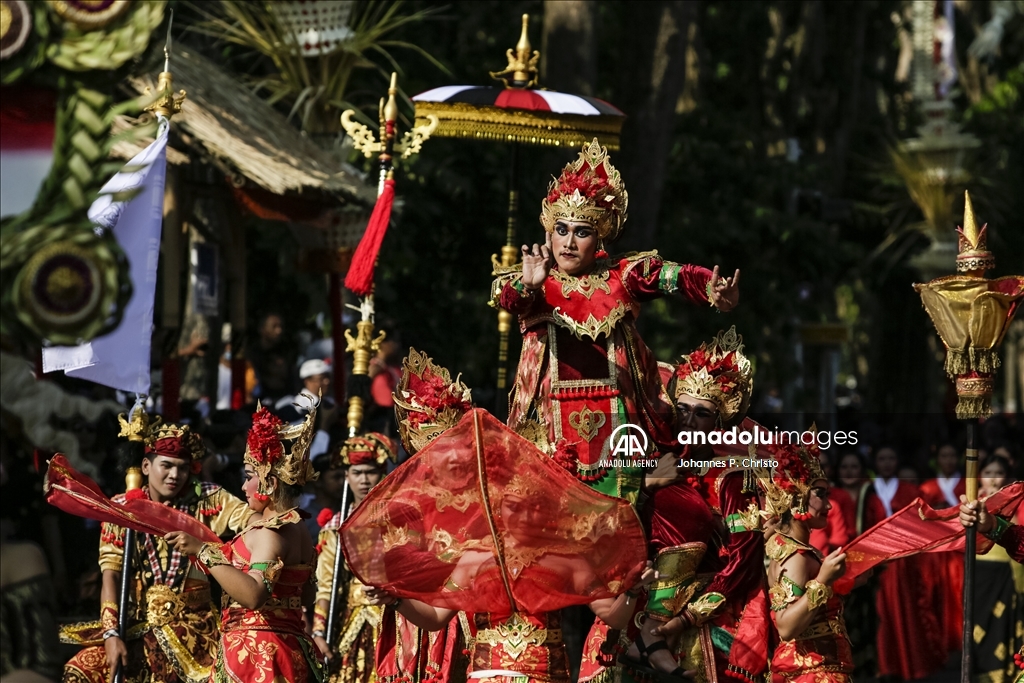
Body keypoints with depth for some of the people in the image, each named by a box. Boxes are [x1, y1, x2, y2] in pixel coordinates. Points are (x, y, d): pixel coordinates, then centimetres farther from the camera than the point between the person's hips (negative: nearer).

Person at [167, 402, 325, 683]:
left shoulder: (272, 533, -17)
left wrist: (202, 551, -31)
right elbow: (305, 594, 24)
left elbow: (254, 596, -32)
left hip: (258, 657, -10)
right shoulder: (294, 529, 14)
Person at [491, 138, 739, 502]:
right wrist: (527, 285, -43)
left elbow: (676, 276, -6)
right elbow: (506, 298, -19)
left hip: (614, 415, 1)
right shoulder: (531, 281, 2)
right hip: (552, 417, -1)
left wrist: (712, 290, -28)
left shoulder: (621, 276, 6)